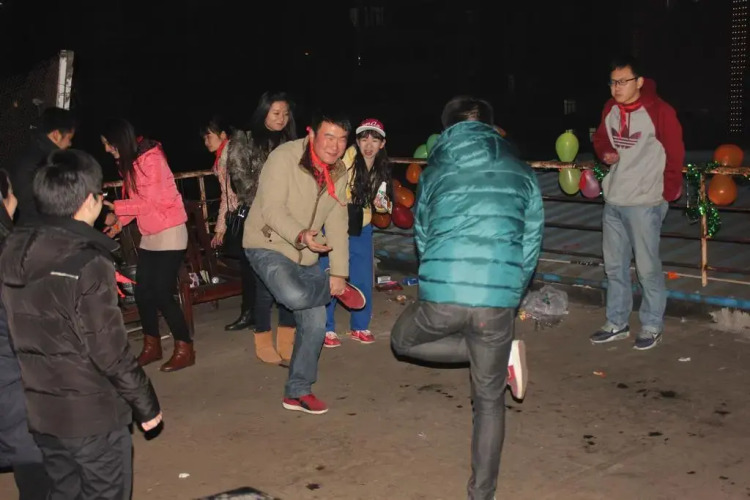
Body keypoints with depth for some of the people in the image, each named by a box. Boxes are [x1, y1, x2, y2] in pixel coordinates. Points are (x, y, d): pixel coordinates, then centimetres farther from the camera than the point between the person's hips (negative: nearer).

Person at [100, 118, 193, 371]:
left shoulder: (151, 158, -18)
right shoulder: (129, 162, 10)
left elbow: (150, 202, -20)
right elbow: (136, 200, 11)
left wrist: (114, 206, -14)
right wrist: (119, 223, -1)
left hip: (169, 233, -8)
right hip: (149, 236, 8)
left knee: (162, 294, -9)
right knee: (143, 292, 8)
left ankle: (185, 350, 2)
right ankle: (152, 346, 21)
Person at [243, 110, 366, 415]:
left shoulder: (339, 173, 0)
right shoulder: (283, 158, -20)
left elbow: (337, 225, 0)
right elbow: (272, 209, -25)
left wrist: (339, 272, -6)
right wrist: (301, 235, -41)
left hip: (306, 254, 7)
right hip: (267, 245, -6)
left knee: (315, 323, 5)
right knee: (295, 296, -34)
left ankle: (298, 392, 21)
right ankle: (336, 289, 0)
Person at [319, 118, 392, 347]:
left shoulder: (382, 167, 1)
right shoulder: (346, 157, -17)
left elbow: (385, 202, 12)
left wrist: (382, 205, -8)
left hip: (361, 229, 5)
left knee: (363, 280, 10)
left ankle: (359, 326, 25)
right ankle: (326, 329, 13)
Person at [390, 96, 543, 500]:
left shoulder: (434, 172, 14)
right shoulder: (522, 174, 12)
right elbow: (531, 246, 14)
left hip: (441, 296, -1)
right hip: (498, 301, 1)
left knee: (403, 340, 30)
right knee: (489, 400, 18)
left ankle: (500, 356, 14)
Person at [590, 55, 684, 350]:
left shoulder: (659, 111, -12)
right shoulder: (610, 109, 7)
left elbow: (675, 154, -8)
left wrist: (668, 193, -5)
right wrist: (605, 153, 3)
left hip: (644, 203, -7)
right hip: (613, 201, 7)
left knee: (647, 269, 0)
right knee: (614, 266, 14)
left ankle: (652, 327, 15)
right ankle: (617, 324, 27)